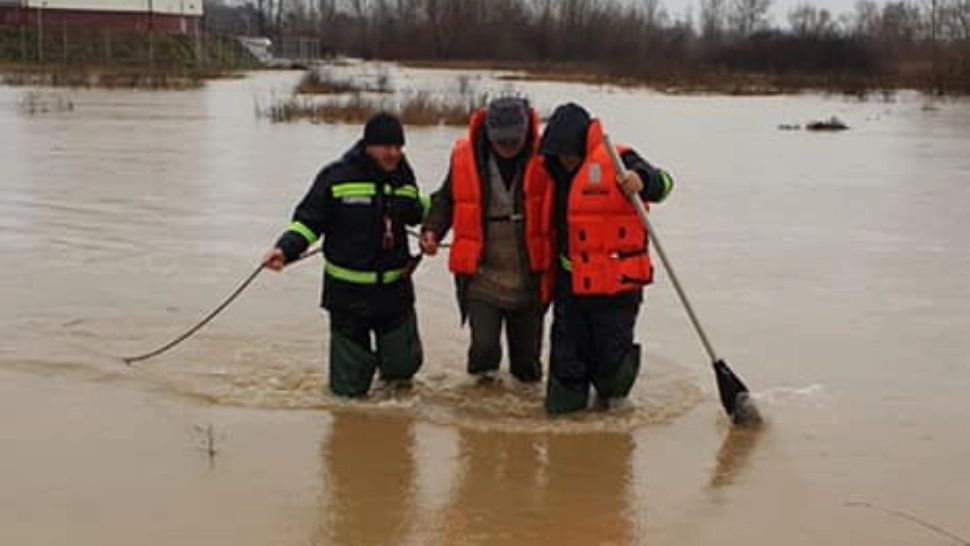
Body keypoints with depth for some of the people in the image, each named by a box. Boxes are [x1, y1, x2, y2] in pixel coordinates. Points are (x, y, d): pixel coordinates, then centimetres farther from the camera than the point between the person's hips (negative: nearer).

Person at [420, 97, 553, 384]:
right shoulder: (465, 156, -6)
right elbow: (446, 200, 9)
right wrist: (432, 230, -7)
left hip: (529, 277, 0)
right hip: (482, 275, 0)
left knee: (527, 349, 14)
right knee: (484, 346, -12)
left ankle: (525, 375, 45)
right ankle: (484, 371, 21)